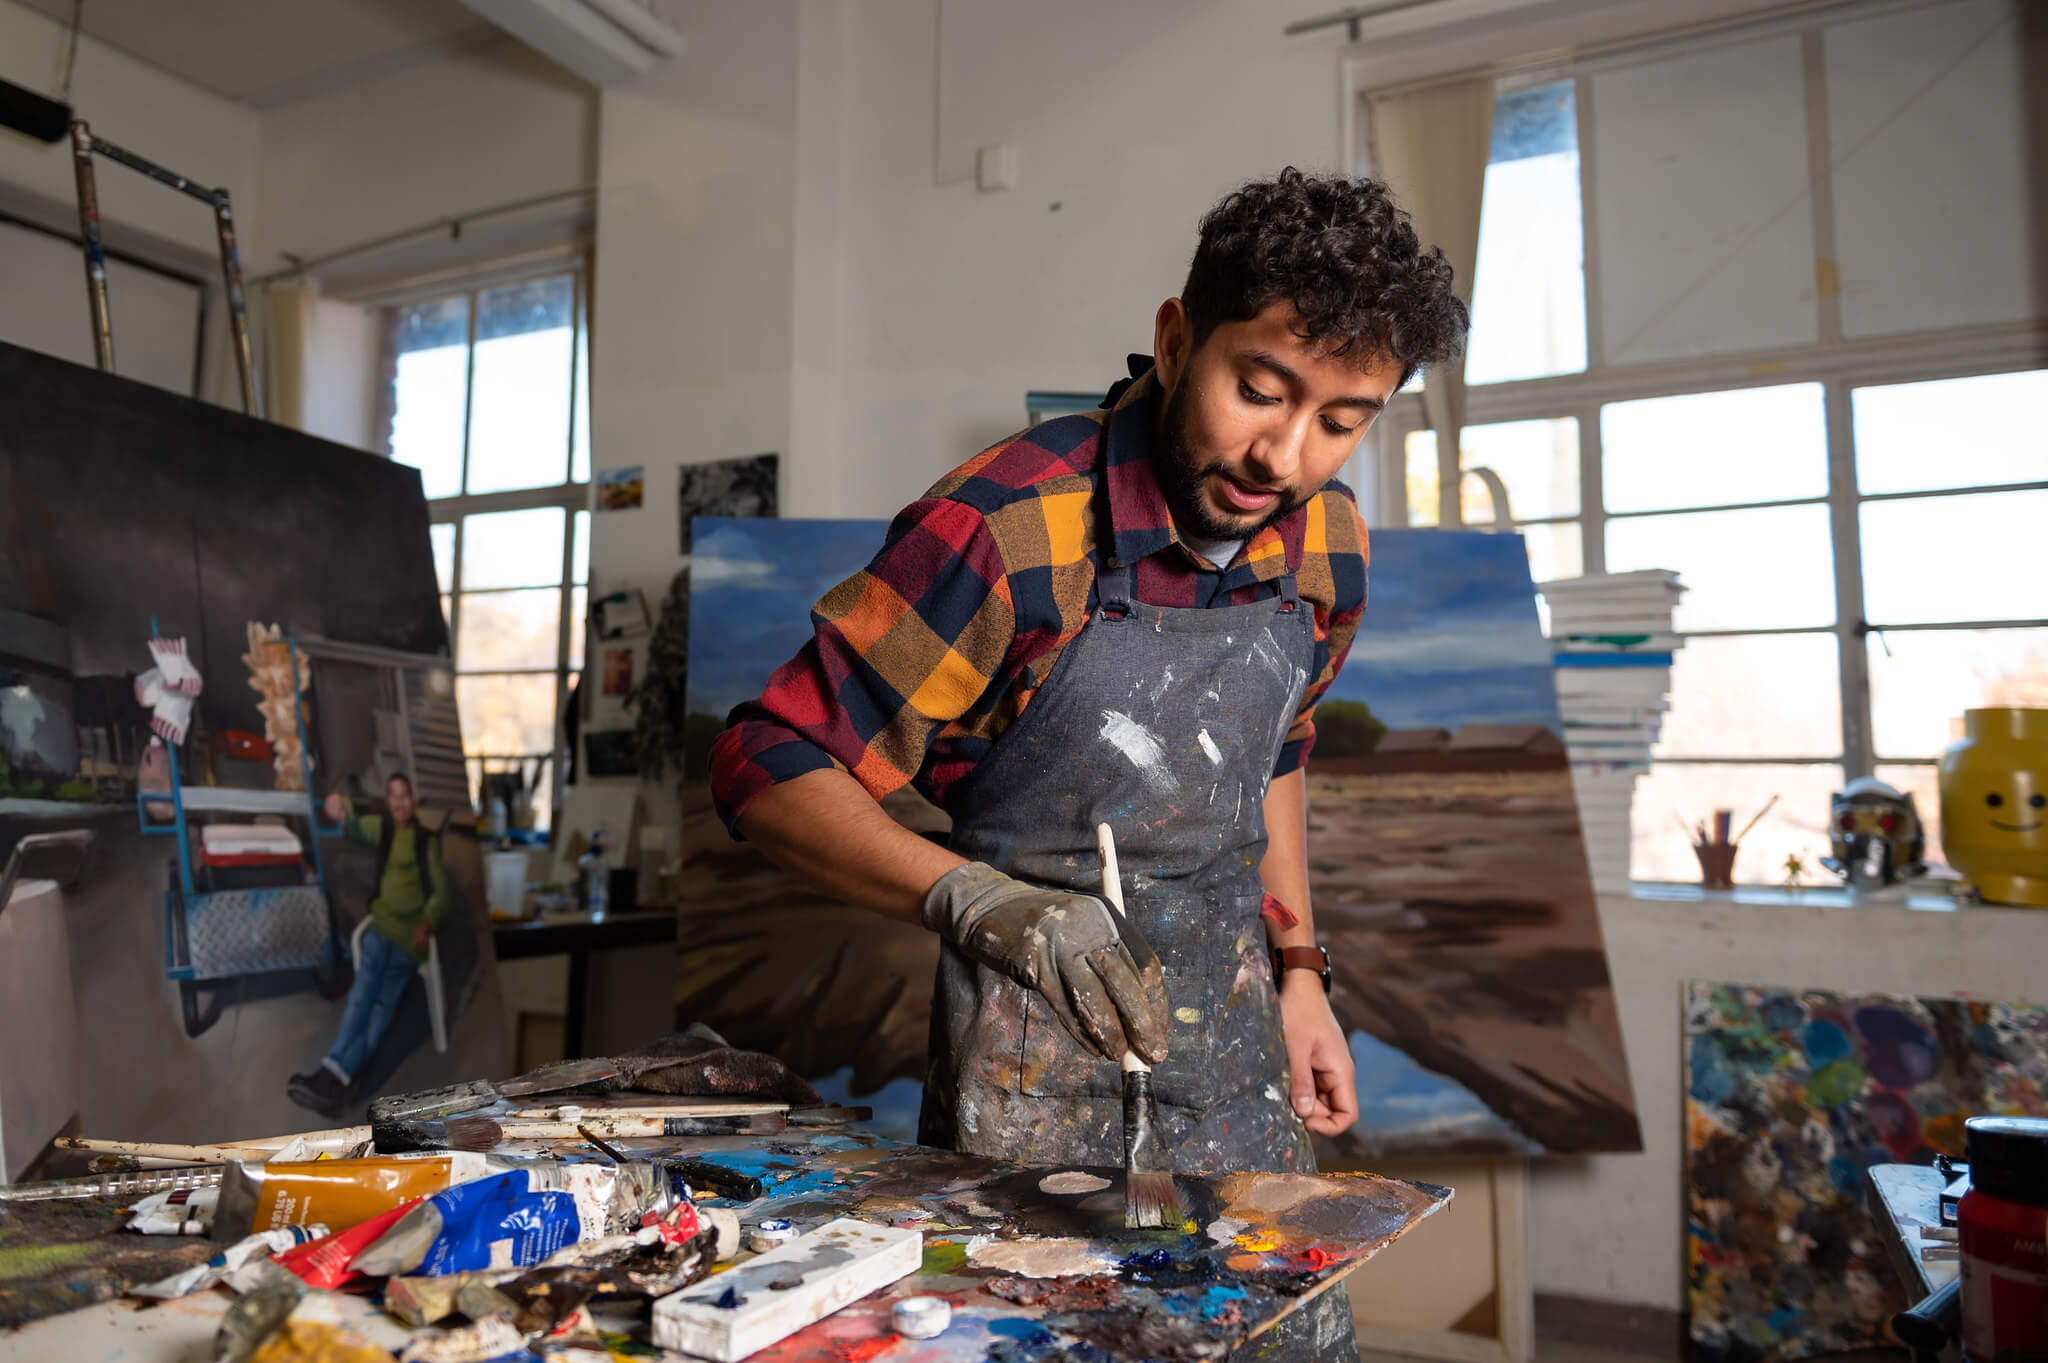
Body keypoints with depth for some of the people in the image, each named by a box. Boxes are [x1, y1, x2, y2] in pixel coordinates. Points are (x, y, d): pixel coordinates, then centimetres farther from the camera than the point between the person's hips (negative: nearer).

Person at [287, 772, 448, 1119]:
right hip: (383, 921, 1)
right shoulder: (381, 827, 13)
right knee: (367, 988, -27)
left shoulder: (428, 840, 10)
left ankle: (333, 1073, -36)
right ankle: (335, 1080, -37)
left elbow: (440, 892, 6)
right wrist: (342, 813, -33)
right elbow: (356, 828, -8)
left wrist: (427, 924, -14)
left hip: (413, 928, -1)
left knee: (382, 997, -24)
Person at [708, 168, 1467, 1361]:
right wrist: (977, 902, -33)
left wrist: (1298, 972, 10)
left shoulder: (1329, 547, -2)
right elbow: (768, 765, -19)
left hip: (1236, 1043, 6)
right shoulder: (1007, 532, -24)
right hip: (1038, 1069, -5)